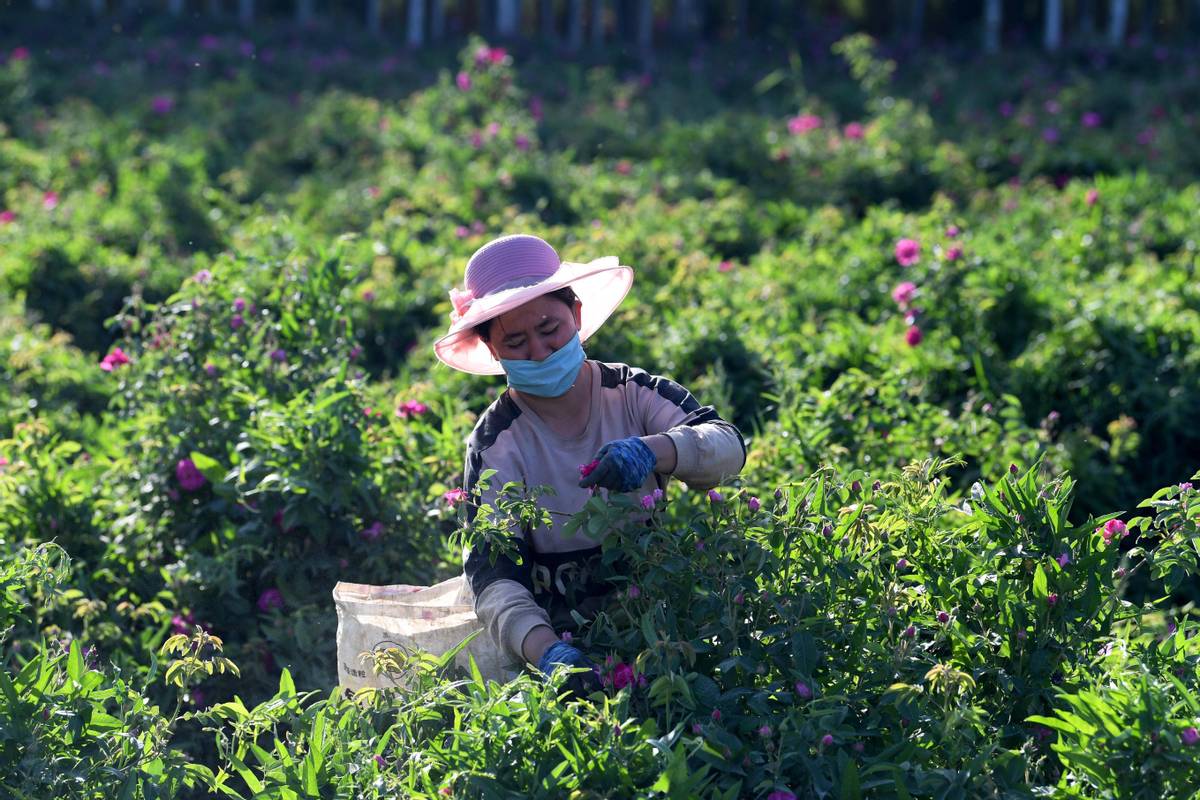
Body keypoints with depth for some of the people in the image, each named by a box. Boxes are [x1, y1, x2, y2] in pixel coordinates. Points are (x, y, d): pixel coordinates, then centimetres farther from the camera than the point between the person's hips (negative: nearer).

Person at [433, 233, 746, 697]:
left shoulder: (634, 394, 2)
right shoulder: (498, 444, -4)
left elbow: (728, 448, -13)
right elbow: (491, 571, -15)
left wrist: (652, 450, -35)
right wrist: (545, 649, -36)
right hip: (570, 638, -2)